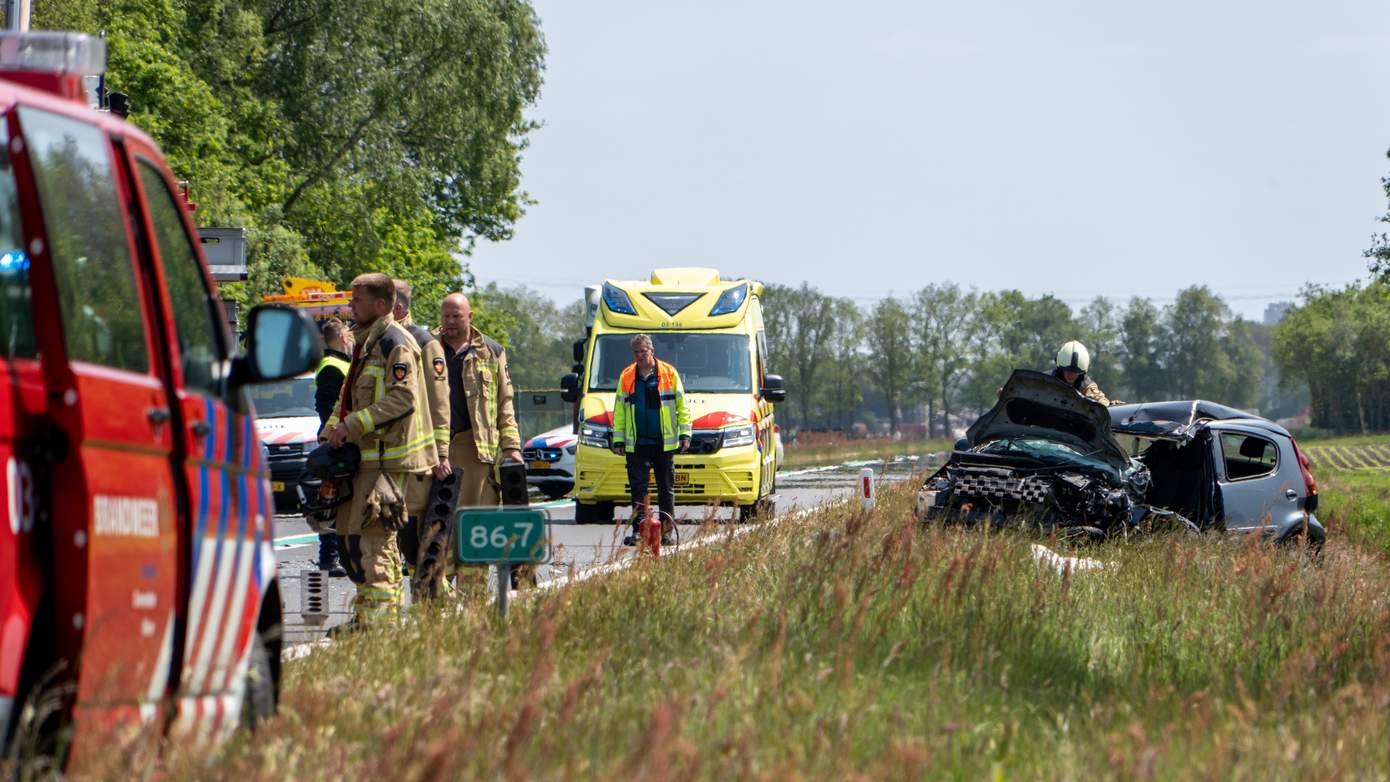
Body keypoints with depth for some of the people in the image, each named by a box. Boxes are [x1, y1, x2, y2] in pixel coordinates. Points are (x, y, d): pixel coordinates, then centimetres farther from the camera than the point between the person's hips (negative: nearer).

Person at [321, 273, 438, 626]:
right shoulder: (365, 343, 20)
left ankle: (378, 617, -13)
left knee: (370, 537, -14)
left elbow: (403, 399, -20)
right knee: (347, 534, 11)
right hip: (364, 458, 10)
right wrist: (331, 431, 10)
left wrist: (353, 425, -21)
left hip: (388, 458, -10)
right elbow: (349, 396, 26)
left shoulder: (396, 344, -11)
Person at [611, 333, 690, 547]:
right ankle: (638, 530, 0)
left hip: (664, 443, -2)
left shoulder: (669, 374, 2)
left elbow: (682, 406, 6)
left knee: (666, 489, 4)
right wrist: (618, 440, 9)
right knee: (638, 490, -1)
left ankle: (666, 531, 9)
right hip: (636, 445, 2)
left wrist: (684, 433, 0)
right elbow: (619, 411, 14)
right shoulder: (626, 377, 9)